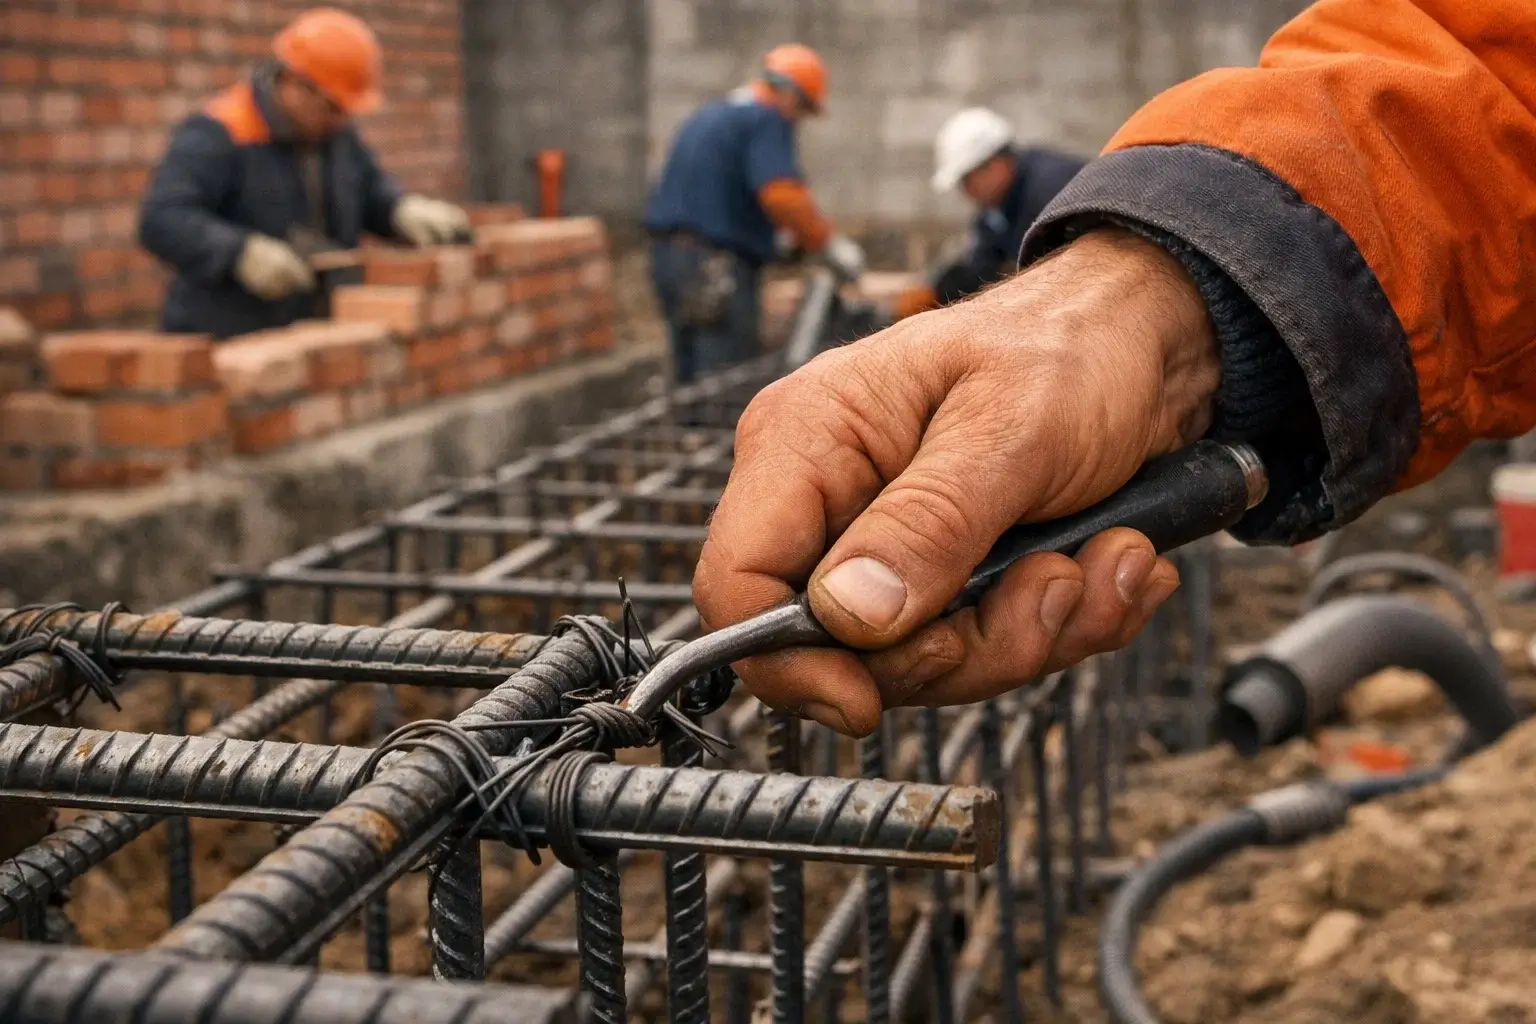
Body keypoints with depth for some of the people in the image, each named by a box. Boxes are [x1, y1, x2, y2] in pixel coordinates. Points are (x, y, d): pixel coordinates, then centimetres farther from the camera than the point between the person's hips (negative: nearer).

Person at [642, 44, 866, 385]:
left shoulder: (705, 117, 21)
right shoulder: (768, 121, -8)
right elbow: (780, 194, -22)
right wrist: (830, 244, -13)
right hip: (717, 265, -9)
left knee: (691, 381, 15)